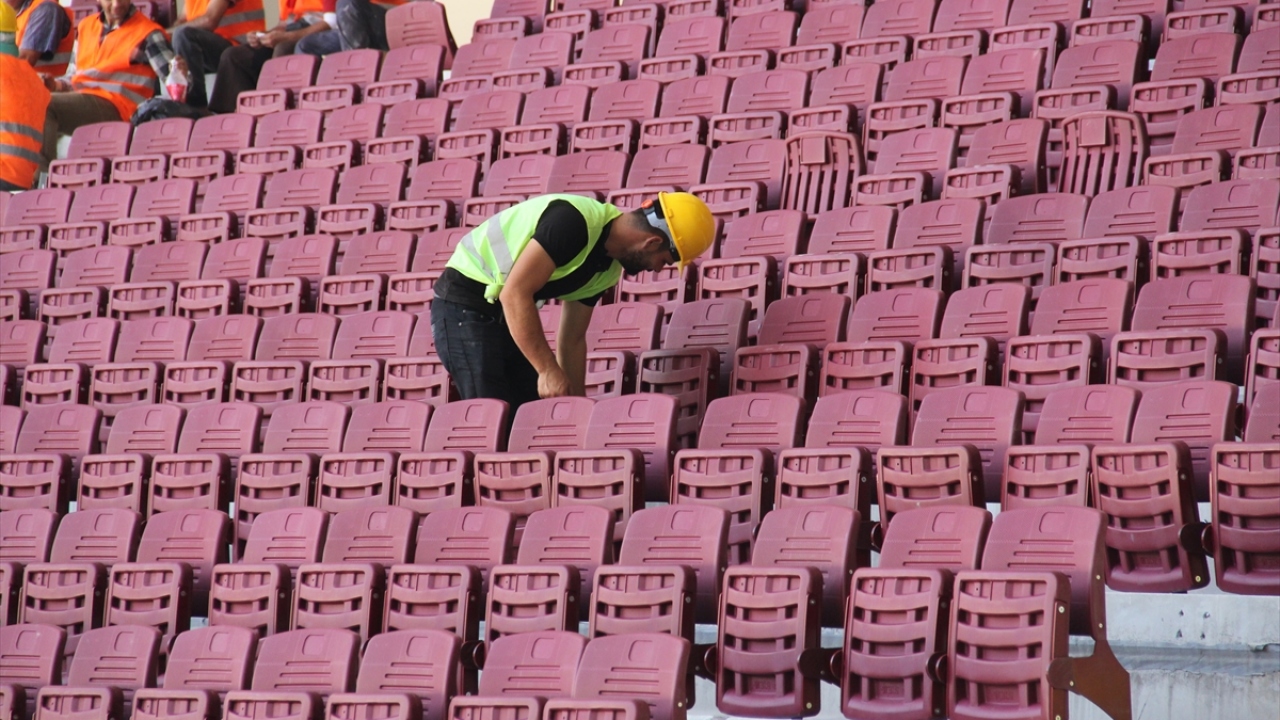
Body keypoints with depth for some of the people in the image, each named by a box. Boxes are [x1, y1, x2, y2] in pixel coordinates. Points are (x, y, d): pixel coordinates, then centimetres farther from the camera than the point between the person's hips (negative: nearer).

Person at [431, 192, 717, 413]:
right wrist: (549, 371, -28)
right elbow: (515, 293, -30)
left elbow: (572, 340, 12)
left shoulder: (607, 270, 4)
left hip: (508, 313, 9)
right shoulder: (575, 221, -26)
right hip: (465, 305, -9)